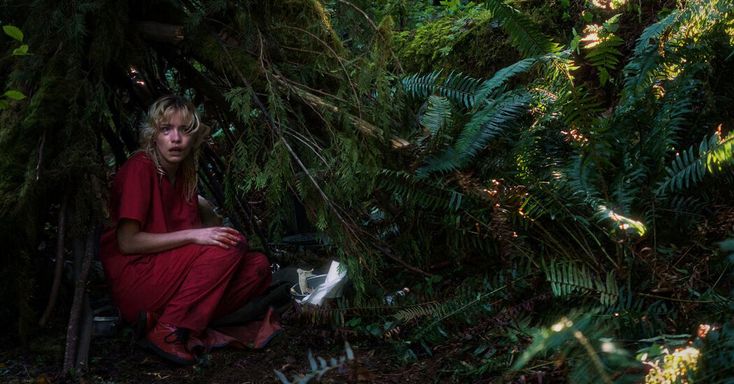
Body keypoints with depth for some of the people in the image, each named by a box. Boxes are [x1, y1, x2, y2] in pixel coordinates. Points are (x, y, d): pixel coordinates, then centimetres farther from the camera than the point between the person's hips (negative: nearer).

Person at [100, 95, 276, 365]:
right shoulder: (140, 168, -13)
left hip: (172, 275, 8)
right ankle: (166, 331, -19)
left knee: (258, 266, -5)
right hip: (134, 279, -7)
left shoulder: (183, 172, 10)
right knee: (230, 248, -22)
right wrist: (193, 235, -23)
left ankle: (190, 328, -11)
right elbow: (127, 242, -18)